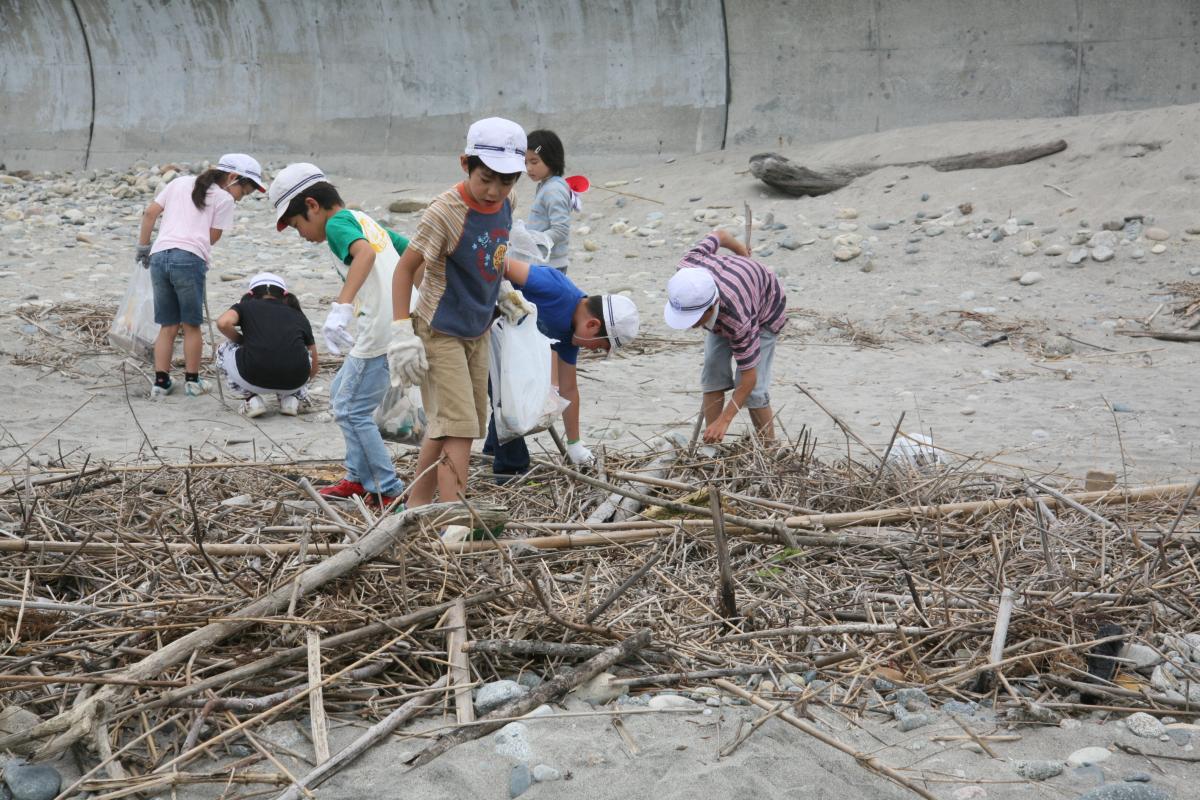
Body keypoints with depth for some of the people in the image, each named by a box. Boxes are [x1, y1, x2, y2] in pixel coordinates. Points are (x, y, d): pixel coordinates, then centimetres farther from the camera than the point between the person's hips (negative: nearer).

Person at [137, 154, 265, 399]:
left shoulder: (180, 182, 22)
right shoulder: (224, 199, 7)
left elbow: (150, 213, 18)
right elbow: (213, 237, 6)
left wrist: (143, 246, 25)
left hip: (159, 256, 5)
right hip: (189, 259, -5)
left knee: (168, 326, 13)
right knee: (191, 325, 10)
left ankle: (161, 381, 10)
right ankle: (192, 381, 18)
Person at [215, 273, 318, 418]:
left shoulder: (245, 306, 20)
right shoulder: (298, 315, 26)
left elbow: (223, 323, -3)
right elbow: (313, 368, 33)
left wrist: (241, 341, 18)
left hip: (254, 379, -2)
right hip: (294, 382, 2)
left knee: (223, 351, 30)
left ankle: (251, 398, 12)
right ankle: (291, 398, 16)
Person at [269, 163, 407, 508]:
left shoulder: (338, 222, -8)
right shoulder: (368, 222, 20)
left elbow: (365, 252, -30)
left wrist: (340, 307, -41)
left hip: (382, 332, -10)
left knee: (351, 410, -3)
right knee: (341, 393, 21)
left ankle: (388, 491, 1)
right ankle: (359, 477, 27)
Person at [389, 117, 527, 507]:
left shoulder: (507, 203, -3)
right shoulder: (445, 211, -24)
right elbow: (406, 267, -18)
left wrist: (502, 294, 12)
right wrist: (402, 331, -22)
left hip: (477, 330, 7)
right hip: (440, 331, -7)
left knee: (445, 424, 14)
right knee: (457, 426, -14)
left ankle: (416, 504, 27)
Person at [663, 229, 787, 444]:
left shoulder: (738, 320, -49)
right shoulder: (687, 267, -36)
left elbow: (749, 376, -38)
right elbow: (719, 235, -14)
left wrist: (724, 420, -41)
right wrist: (743, 254, 8)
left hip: (764, 313, -6)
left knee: (754, 389, -14)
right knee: (713, 378, -4)